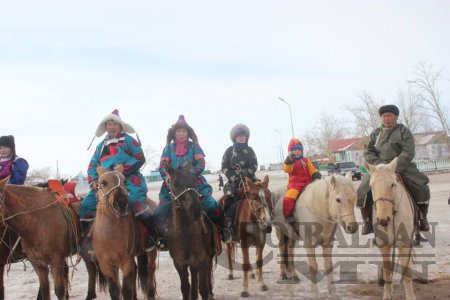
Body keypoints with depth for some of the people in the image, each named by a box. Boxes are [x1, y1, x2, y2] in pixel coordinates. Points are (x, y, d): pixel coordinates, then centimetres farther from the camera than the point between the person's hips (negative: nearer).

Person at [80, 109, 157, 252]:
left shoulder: (128, 140, 6)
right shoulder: (101, 145, 21)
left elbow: (140, 158, -4)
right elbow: (93, 165, 21)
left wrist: (123, 168, -17)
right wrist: (94, 180, 1)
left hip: (129, 178, -5)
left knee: (136, 199, -34)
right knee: (87, 203, -11)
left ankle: (152, 234, -23)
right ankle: (87, 238, 0)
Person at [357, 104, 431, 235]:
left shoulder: (403, 131, 3)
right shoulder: (375, 133, 13)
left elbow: (408, 152, -9)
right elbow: (368, 152, 5)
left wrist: (395, 168, -22)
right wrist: (379, 164, -14)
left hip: (402, 167, -2)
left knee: (421, 188, -22)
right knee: (363, 192, -19)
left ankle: (422, 218, 1)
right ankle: (367, 221, -2)